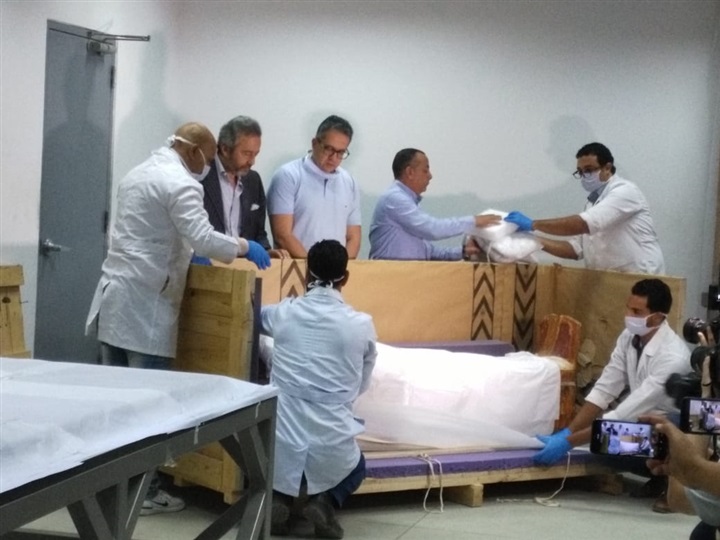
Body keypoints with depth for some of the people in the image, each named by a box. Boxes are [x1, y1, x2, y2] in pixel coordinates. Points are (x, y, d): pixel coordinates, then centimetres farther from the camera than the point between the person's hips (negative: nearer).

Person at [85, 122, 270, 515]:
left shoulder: (136, 174, 19)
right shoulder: (180, 184, -11)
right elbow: (203, 238, -20)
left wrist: (184, 256, 29)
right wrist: (244, 247, -5)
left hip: (114, 297, 9)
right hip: (145, 305, -9)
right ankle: (141, 490, 0)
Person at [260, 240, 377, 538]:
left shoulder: (283, 313, 1)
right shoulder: (362, 325, -3)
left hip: (284, 443, 1)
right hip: (332, 447, 0)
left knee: (275, 454, 37)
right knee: (356, 467, 34)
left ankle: (277, 499, 6)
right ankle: (325, 501, 4)